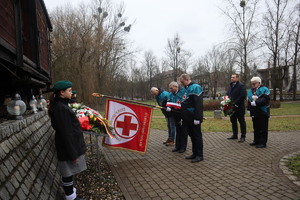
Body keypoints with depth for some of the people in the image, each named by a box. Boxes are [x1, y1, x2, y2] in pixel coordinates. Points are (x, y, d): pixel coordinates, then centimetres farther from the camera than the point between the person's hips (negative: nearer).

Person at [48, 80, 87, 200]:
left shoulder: (61, 105, 8)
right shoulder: (60, 108, -22)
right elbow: (65, 133, -23)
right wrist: (72, 153, -19)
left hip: (70, 144, 9)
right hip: (68, 146, -9)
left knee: (68, 172, 22)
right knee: (68, 172, 6)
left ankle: (69, 189, 38)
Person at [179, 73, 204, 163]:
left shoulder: (195, 87, -12)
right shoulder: (187, 89, 17)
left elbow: (199, 104, -20)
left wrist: (197, 118, -23)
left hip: (194, 118, -9)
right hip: (188, 118, 9)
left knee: (197, 136, 0)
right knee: (192, 135, 15)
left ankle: (199, 155, 10)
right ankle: (195, 153, 25)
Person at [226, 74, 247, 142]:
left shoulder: (241, 86, -9)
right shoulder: (230, 86, 16)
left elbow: (243, 96, -18)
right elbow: (228, 95, 21)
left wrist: (236, 103, -20)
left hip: (239, 107, -8)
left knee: (242, 122, 1)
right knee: (233, 121, 14)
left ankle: (243, 136, 6)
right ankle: (234, 135, 25)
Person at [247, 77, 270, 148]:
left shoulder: (264, 90, -6)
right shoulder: (250, 91, 16)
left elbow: (265, 100, -21)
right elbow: (249, 101, 20)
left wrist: (256, 103, -26)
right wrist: (249, 109, 11)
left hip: (262, 113, -7)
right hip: (254, 113, 7)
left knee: (263, 128, -2)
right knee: (256, 128, 15)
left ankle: (263, 143, 4)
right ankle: (256, 141, 25)